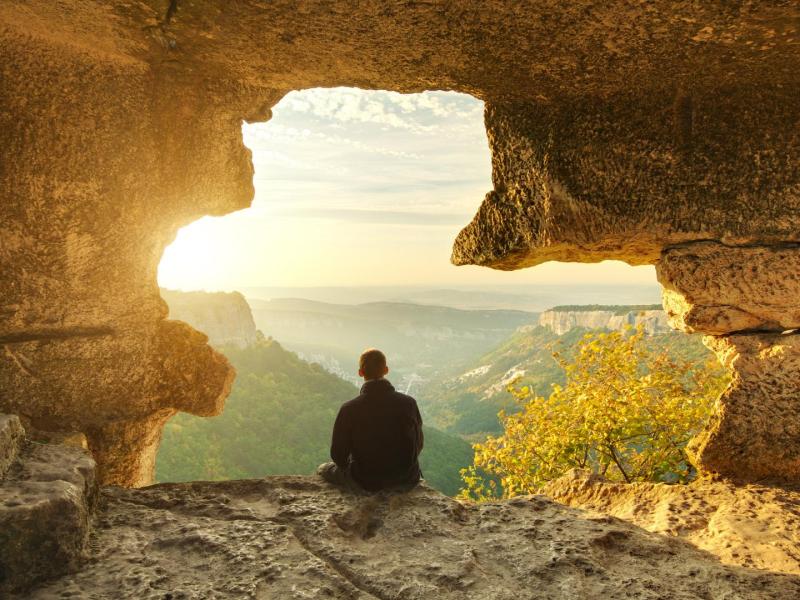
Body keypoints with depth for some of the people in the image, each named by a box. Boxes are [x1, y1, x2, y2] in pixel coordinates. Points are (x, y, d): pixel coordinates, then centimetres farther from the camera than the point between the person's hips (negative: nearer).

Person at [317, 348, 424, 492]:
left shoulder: (349, 409, -20)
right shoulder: (408, 403, -15)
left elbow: (338, 455, -10)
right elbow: (418, 444, 0)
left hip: (365, 482, -1)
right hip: (406, 480, 2)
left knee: (324, 468, 27)